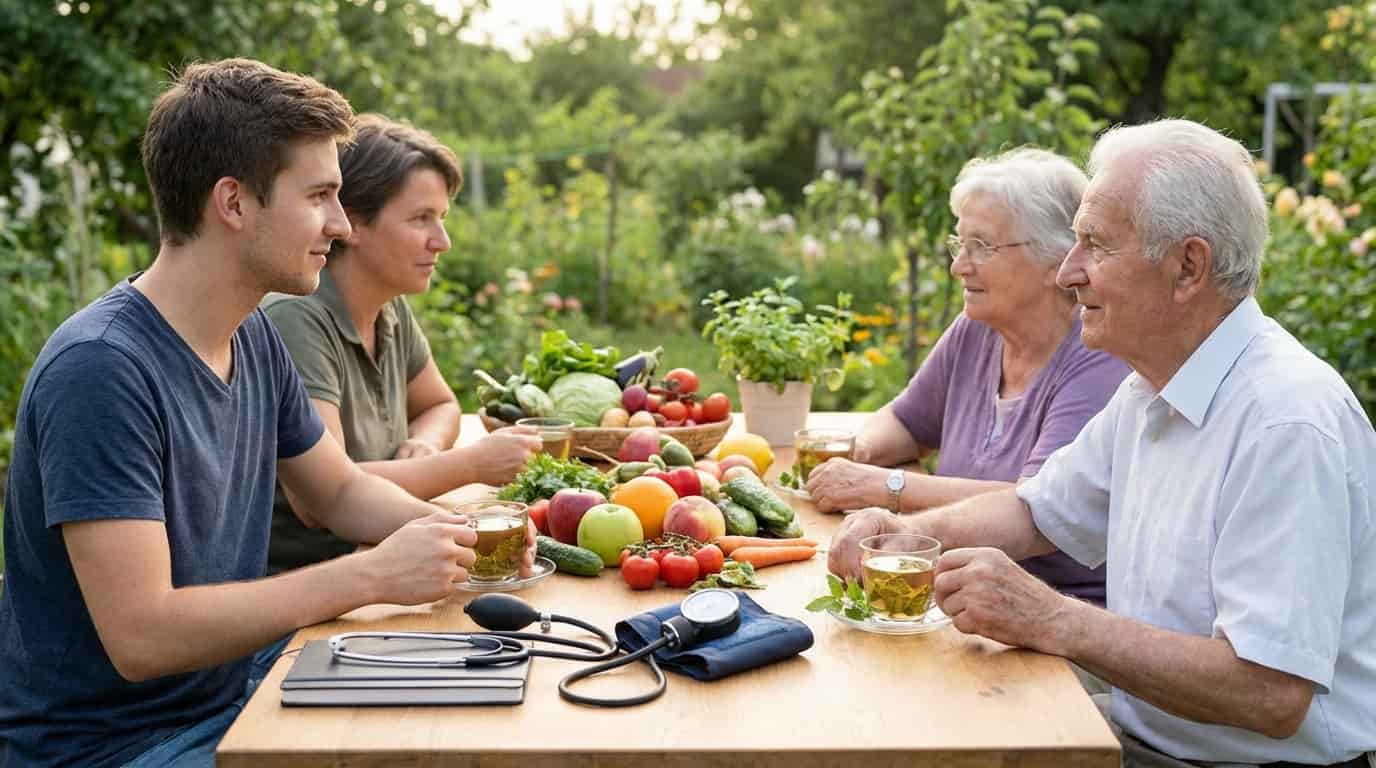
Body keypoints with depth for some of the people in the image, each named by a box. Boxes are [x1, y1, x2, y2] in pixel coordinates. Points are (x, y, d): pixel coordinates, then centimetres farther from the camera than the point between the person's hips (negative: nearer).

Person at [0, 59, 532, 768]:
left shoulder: (254, 336, 1)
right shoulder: (100, 371, -25)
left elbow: (337, 490, 14)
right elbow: (140, 637, -29)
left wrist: (445, 528, -7)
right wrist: (372, 576, -25)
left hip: (233, 684, 8)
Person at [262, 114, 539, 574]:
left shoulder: (392, 311, 5)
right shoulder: (297, 320, -19)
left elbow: (439, 406, 22)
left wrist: (425, 443, -2)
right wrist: (471, 464, -20)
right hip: (286, 580, -7)